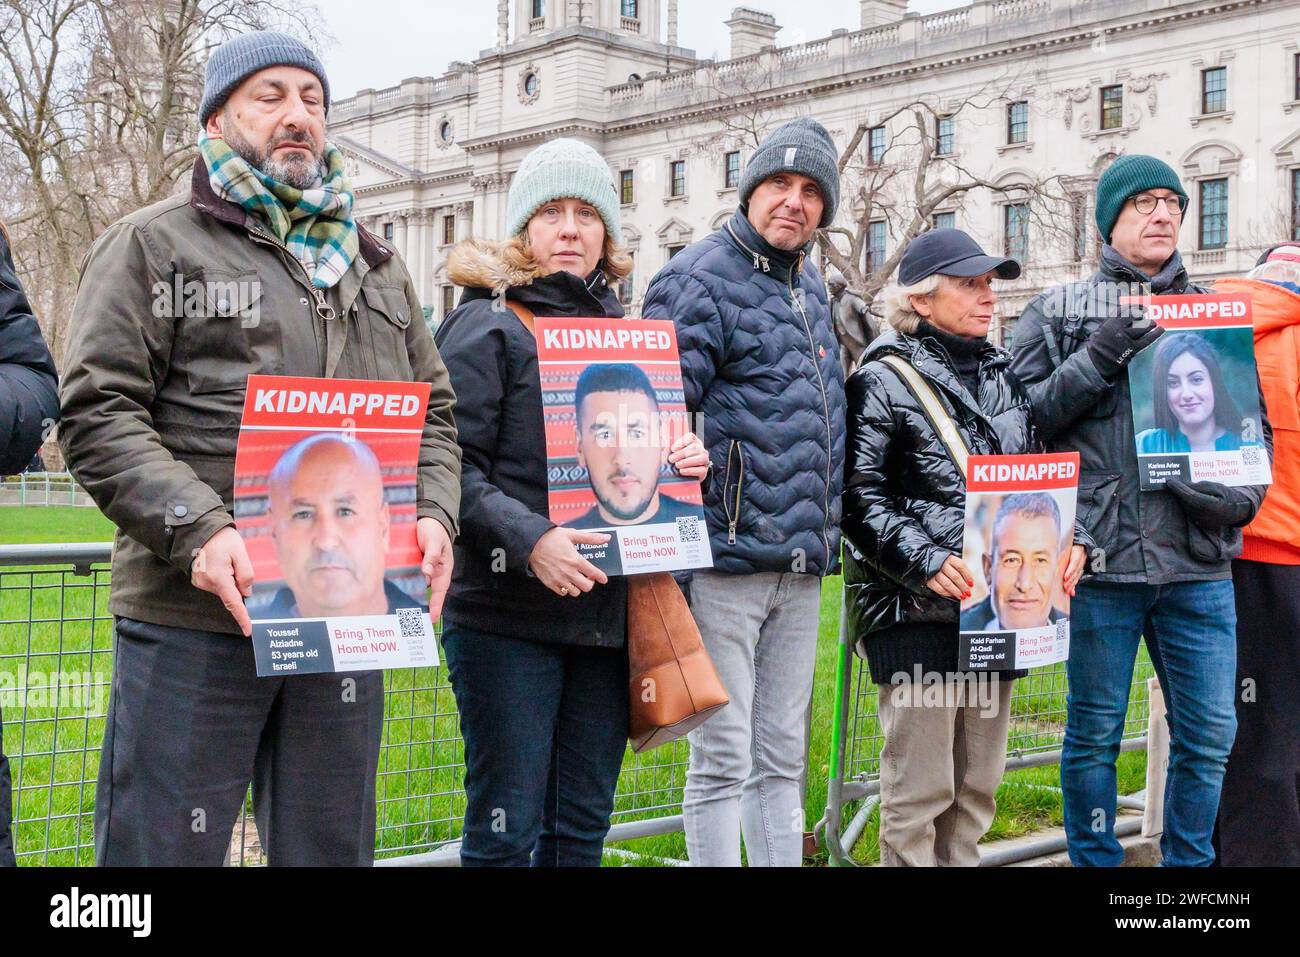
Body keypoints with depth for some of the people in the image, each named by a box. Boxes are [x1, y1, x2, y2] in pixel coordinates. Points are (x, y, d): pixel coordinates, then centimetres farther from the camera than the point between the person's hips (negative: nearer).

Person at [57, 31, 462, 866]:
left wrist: (434, 514, -1)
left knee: (334, 845, 13)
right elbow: (99, 414, -6)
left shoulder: (377, 267, 21)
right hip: (193, 620, -4)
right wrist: (200, 530, -20)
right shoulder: (154, 246, 4)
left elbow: (434, 411, 20)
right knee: (166, 844, 1)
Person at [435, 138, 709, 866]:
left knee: (583, 827, 12)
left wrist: (685, 461, 1)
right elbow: (453, 467, -13)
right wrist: (529, 541, -26)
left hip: (609, 610, 6)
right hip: (507, 615, -6)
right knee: (507, 831, 0)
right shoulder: (487, 324, -4)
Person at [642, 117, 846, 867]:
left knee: (783, 755, 15)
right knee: (724, 760, -2)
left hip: (801, 562, 8)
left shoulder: (810, 286, 18)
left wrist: (825, 530, 23)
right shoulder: (699, 279, -8)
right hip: (726, 555, -8)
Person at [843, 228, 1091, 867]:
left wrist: (1070, 538, 1)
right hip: (918, 614, -6)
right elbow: (858, 495, -11)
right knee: (920, 788, -2)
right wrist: (924, 561, -22)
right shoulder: (883, 380, -4)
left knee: (978, 784, 13)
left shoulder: (1005, 376, 16)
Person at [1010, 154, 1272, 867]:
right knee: (1094, 735, 6)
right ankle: (1095, 862, 21)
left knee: (1210, 733, 6)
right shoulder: (1057, 313, 6)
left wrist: (1240, 496, -4)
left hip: (1198, 563, 3)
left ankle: (1189, 862, 23)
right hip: (1098, 560, -3)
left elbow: (1255, 426, 15)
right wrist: (1096, 359, -12)